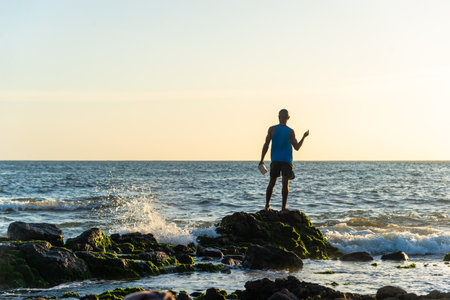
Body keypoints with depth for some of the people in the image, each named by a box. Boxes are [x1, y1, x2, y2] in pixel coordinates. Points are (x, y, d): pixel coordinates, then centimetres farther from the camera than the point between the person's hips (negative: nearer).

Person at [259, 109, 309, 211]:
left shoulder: (272, 129, 0)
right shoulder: (290, 131, -3)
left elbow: (266, 145, -2)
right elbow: (297, 147, 0)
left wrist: (262, 160, 4)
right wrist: (304, 137, 12)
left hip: (275, 160, 2)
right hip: (286, 160, -2)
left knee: (272, 183, 12)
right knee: (285, 183, -5)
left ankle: (267, 206, 19)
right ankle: (283, 207, -11)